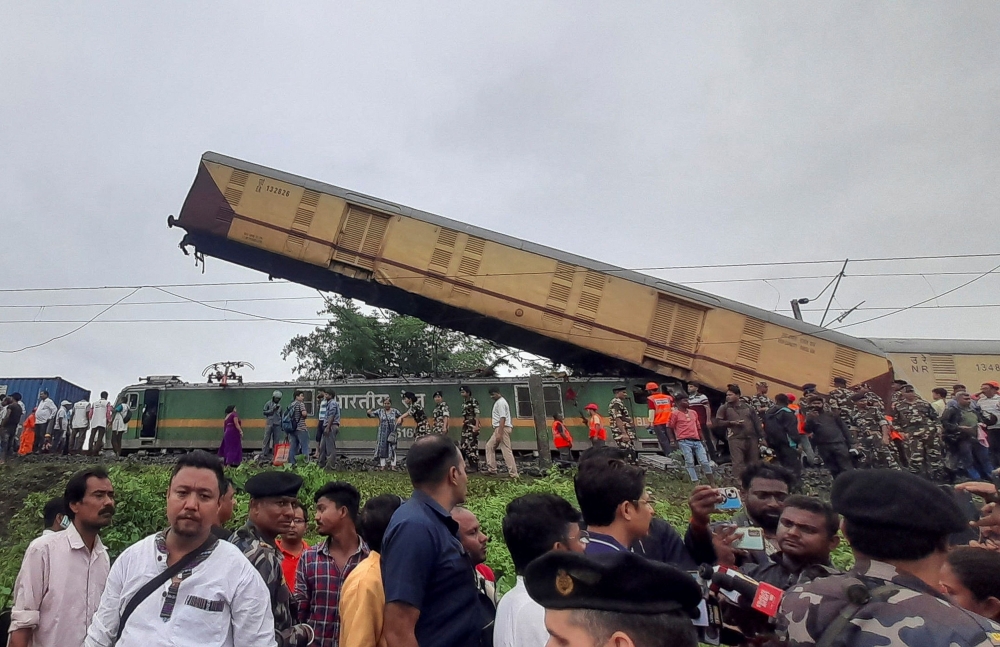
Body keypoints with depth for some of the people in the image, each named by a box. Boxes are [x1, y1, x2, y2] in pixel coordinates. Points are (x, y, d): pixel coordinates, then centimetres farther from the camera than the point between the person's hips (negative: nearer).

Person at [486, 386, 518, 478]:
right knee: (489, 446, 15)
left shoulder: (501, 402, -14)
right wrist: (497, 432, 22)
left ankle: (513, 474, -11)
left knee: (506, 450, -11)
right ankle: (492, 469, 15)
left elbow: (502, 418, -22)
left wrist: (499, 433, -26)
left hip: (503, 428, -11)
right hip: (498, 428, 11)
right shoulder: (498, 402, 18)